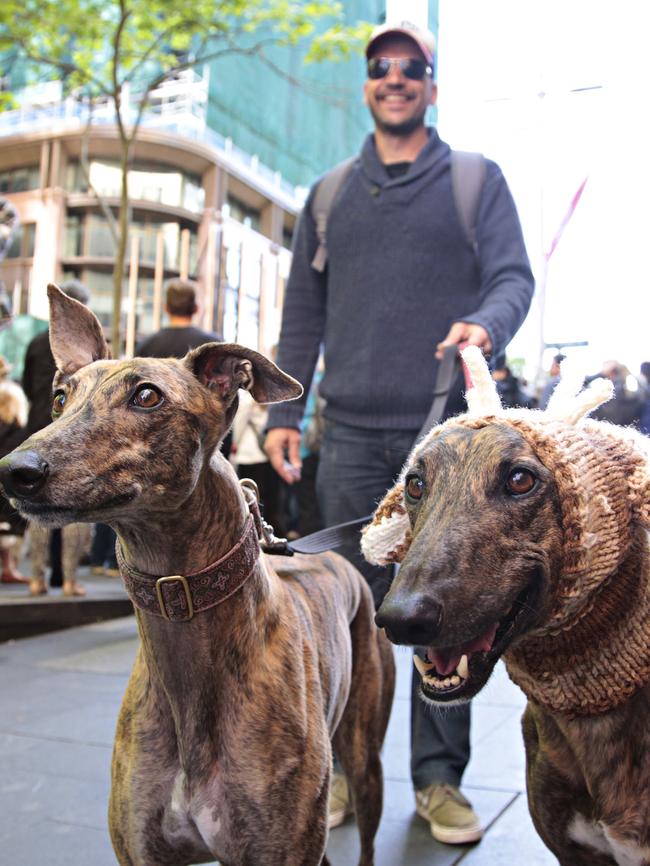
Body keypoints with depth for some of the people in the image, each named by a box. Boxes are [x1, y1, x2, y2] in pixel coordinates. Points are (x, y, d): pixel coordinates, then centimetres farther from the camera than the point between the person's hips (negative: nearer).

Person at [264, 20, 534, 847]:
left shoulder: (476, 180, 12)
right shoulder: (329, 196, 18)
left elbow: (513, 276, 2)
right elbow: (303, 311, 16)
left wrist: (487, 324, -22)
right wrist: (282, 410, 8)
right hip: (351, 435, 2)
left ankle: (439, 777, 14)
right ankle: (342, 767, 16)